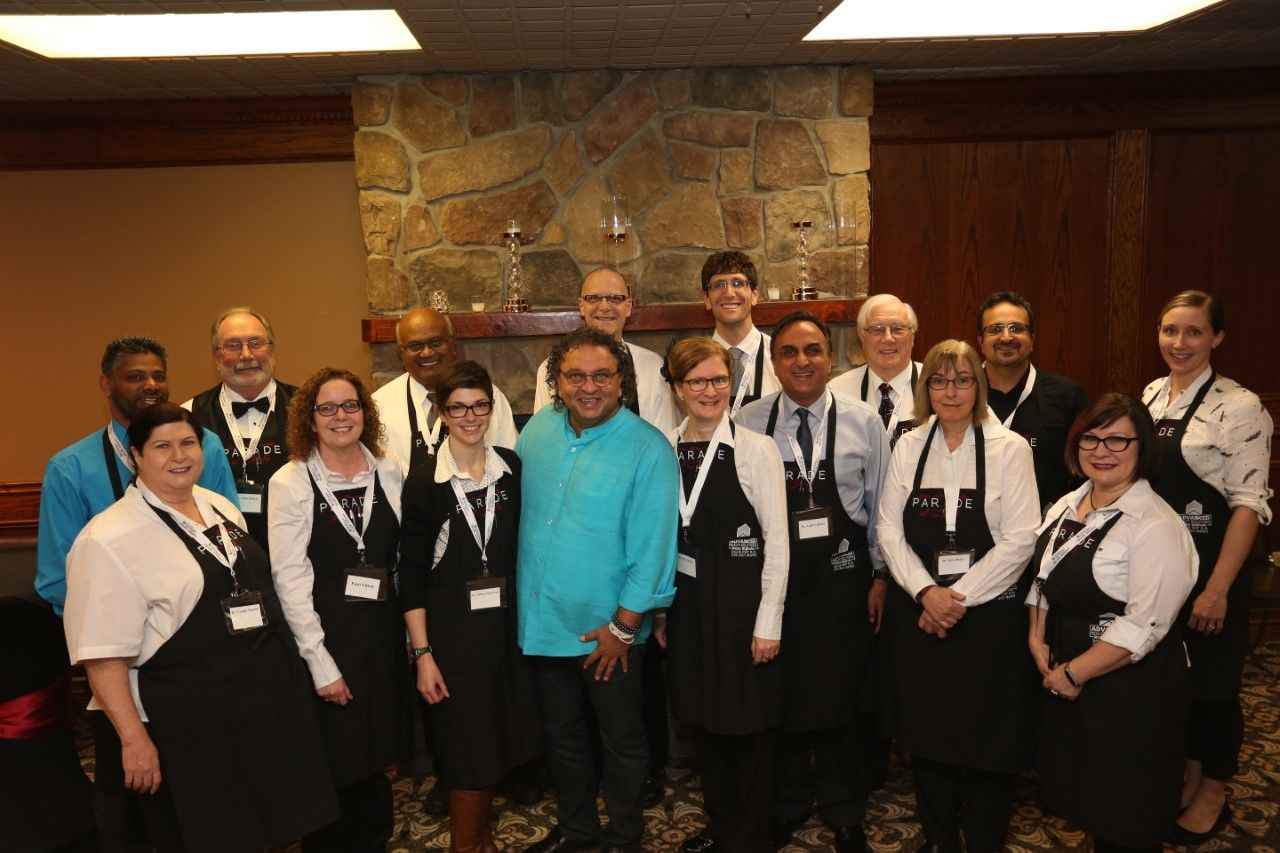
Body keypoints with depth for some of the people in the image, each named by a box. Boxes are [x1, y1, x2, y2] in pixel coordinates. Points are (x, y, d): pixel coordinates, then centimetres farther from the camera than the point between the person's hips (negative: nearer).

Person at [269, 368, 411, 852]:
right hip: (325, 636, -4)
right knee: (332, 766, 8)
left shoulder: (388, 472, 3)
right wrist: (321, 662, -14)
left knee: (376, 757, 17)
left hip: (383, 634, 4)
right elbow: (290, 577, -12)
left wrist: (409, 633, 4)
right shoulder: (291, 482, -10)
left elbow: (401, 556, 8)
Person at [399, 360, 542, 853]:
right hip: (451, 630, -3)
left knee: (500, 740, 14)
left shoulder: (511, 469, 1)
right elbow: (411, 575, -8)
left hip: (507, 625, 4)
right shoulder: (424, 483, -9)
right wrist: (422, 653, -10)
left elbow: (522, 547, 7)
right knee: (468, 751, 3)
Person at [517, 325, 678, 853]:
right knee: (561, 734, 22)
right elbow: (515, 508, 10)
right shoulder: (538, 428, 0)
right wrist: (519, 600, 8)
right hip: (542, 622, 5)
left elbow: (652, 548, -16)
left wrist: (624, 627, -14)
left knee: (621, 740, 15)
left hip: (608, 631, -5)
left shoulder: (648, 449, -16)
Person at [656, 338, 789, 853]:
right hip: (686, 602, 5)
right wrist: (659, 608, 8)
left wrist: (768, 621, -12)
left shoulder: (755, 449, -11)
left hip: (741, 600, -4)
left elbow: (776, 539, -10)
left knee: (748, 724, 8)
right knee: (704, 719, 18)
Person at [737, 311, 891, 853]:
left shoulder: (864, 422, -3)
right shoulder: (748, 423, -4)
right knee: (781, 696, 13)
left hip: (843, 578, 0)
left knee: (843, 700, 12)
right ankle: (787, 804, 38)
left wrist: (880, 577, 5)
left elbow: (881, 507, 4)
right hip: (772, 578, 0)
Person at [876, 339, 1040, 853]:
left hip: (989, 615, -2)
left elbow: (1020, 539, -11)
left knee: (988, 737, 8)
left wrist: (959, 597, -15)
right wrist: (926, 591, -13)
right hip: (917, 614, 3)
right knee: (925, 733, 13)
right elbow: (889, 530, 0)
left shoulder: (1009, 448, -6)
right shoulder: (909, 447, 2)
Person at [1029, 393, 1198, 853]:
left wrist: (1074, 673, -17)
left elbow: (1144, 626, -23)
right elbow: (1044, 580, 15)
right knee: (1086, 803, 21)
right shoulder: (1066, 508, 5)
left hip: (1130, 694, -7)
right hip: (1065, 681, 7)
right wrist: (1038, 640, 0)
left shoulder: (1156, 527, -19)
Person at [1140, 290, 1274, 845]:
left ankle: (1213, 795, 28)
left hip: (1209, 562, -6)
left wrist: (1217, 587, -19)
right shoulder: (1152, 395, 5)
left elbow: (1250, 503, -16)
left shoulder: (1238, 407, -15)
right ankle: (1188, 773, 36)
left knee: (1211, 679, 9)